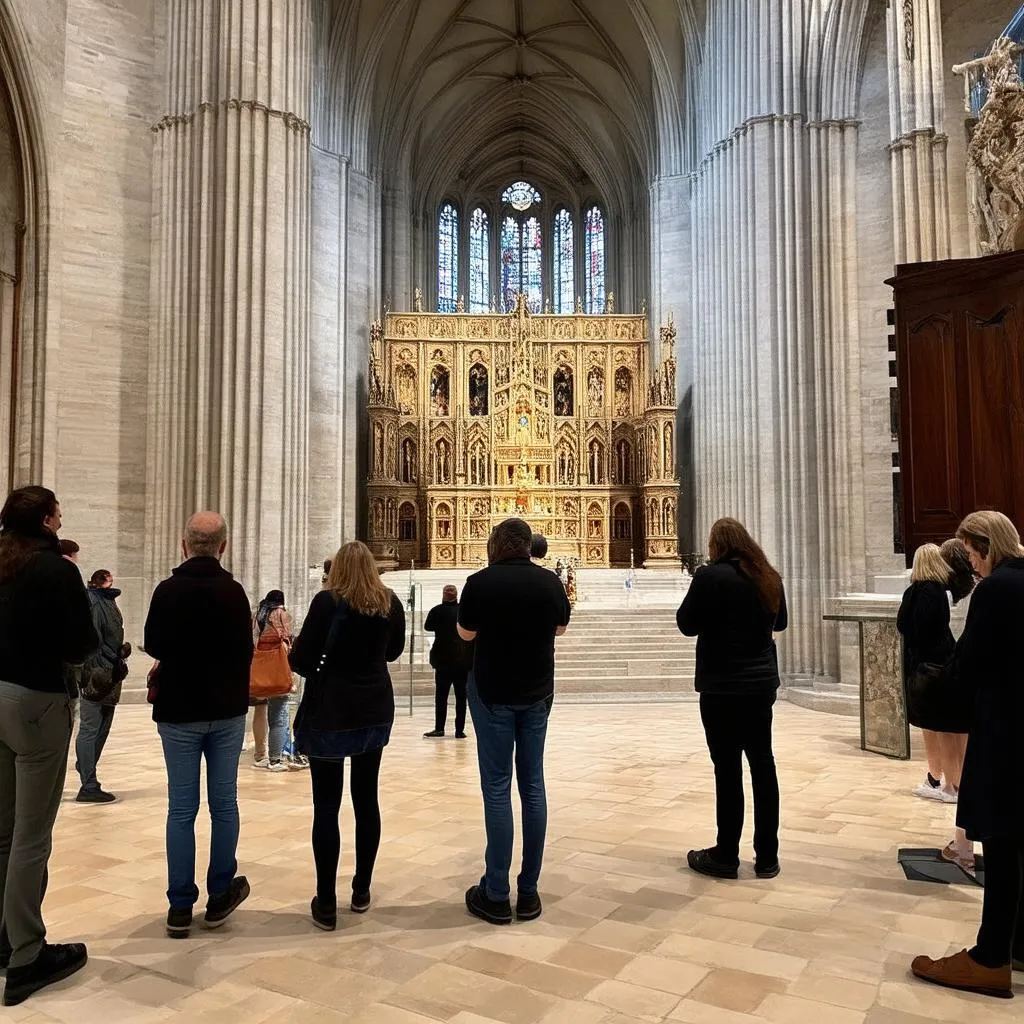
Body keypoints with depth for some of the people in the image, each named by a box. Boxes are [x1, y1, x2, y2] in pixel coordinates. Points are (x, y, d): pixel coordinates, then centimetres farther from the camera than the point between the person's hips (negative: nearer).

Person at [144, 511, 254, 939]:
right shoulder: (234, 591, -8)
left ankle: (180, 906, 10)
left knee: (181, 808, 6)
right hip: (227, 710, 0)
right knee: (224, 804, 9)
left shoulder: (167, 591, -9)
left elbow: (154, 647, 5)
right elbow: (245, 651, -1)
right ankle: (220, 896, 17)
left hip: (179, 711, 0)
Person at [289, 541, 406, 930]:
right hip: (375, 710, 5)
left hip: (330, 711, -4)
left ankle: (326, 904, 6)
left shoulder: (328, 601, -13)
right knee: (366, 799, 13)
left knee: (326, 806, 2)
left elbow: (300, 659, -13)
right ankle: (361, 891, 22)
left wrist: (319, 665, 8)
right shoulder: (391, 603, 0)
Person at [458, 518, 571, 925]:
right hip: (537, 693, 3)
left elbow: (465, 633, 3)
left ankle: (496, 895, 5)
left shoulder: (480, 582, -12)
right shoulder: (550, 581, -3)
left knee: (497, 787, 1)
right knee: (533, 785, 8)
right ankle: (529, 892, 14)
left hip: (492, 693, -3)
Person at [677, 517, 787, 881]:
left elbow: (686, 624, -10)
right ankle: (767, 856, 19)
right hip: (762, 682, 6)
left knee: (728, 769, 0)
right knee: (762, 764, 11)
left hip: (722, 686, -6)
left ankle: (725, 857, 11)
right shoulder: (769, 577, 6)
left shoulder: (710, 576, -14)